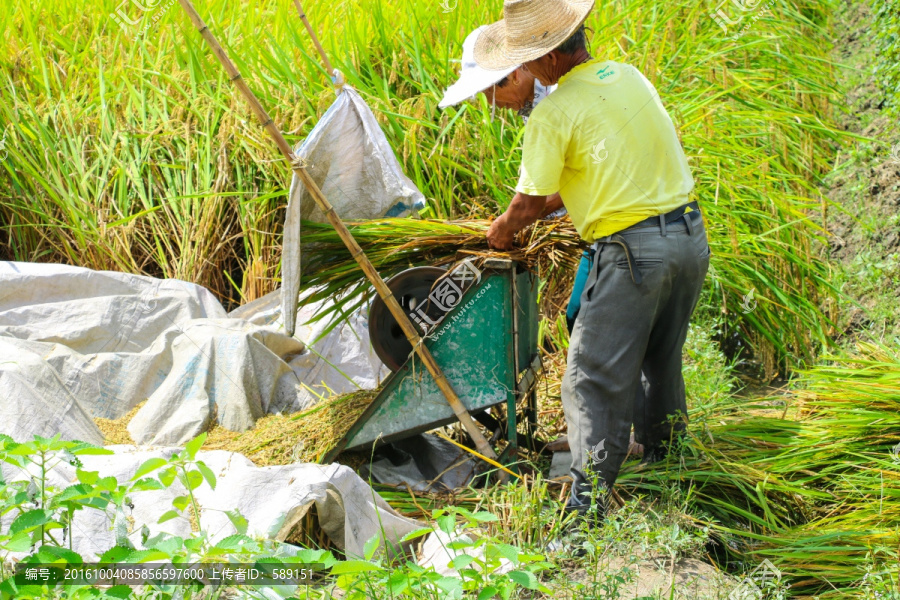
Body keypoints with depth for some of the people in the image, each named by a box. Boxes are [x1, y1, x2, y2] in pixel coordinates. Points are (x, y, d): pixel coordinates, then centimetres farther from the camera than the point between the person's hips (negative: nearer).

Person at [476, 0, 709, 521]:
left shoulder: (555, 112, -11)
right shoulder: (629, 76, 12)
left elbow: (528, 206, -7)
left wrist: (501, 234, 16)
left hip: (633, 249, -8)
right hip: (690, 233, 8)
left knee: (596, 380, -2)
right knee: (662, 361, 24)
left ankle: (588, 505, -5)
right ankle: (665, 461, 37)